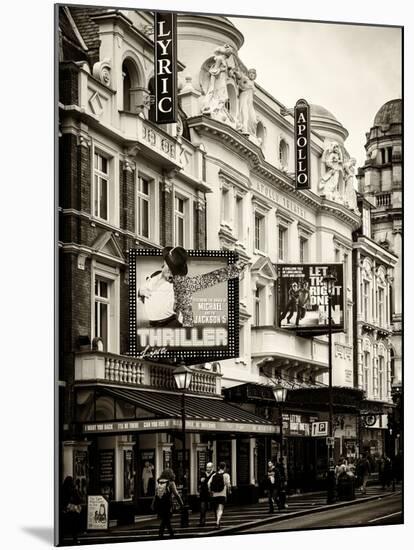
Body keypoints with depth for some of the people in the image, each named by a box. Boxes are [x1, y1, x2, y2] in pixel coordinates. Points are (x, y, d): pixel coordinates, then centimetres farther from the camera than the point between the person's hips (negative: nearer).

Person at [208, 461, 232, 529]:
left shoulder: (214, 475, 8)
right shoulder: (226, 475, -2)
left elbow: (209, 483, -1)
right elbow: (228, 484, -11)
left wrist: (210, 491, 9)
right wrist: (229, 491, 7)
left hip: (214, 495, 4)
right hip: (222, 494, -4)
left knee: (216, 509, 19)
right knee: (220, 509, -8)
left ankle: (217, 523, 30)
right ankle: (218, 523, -25)